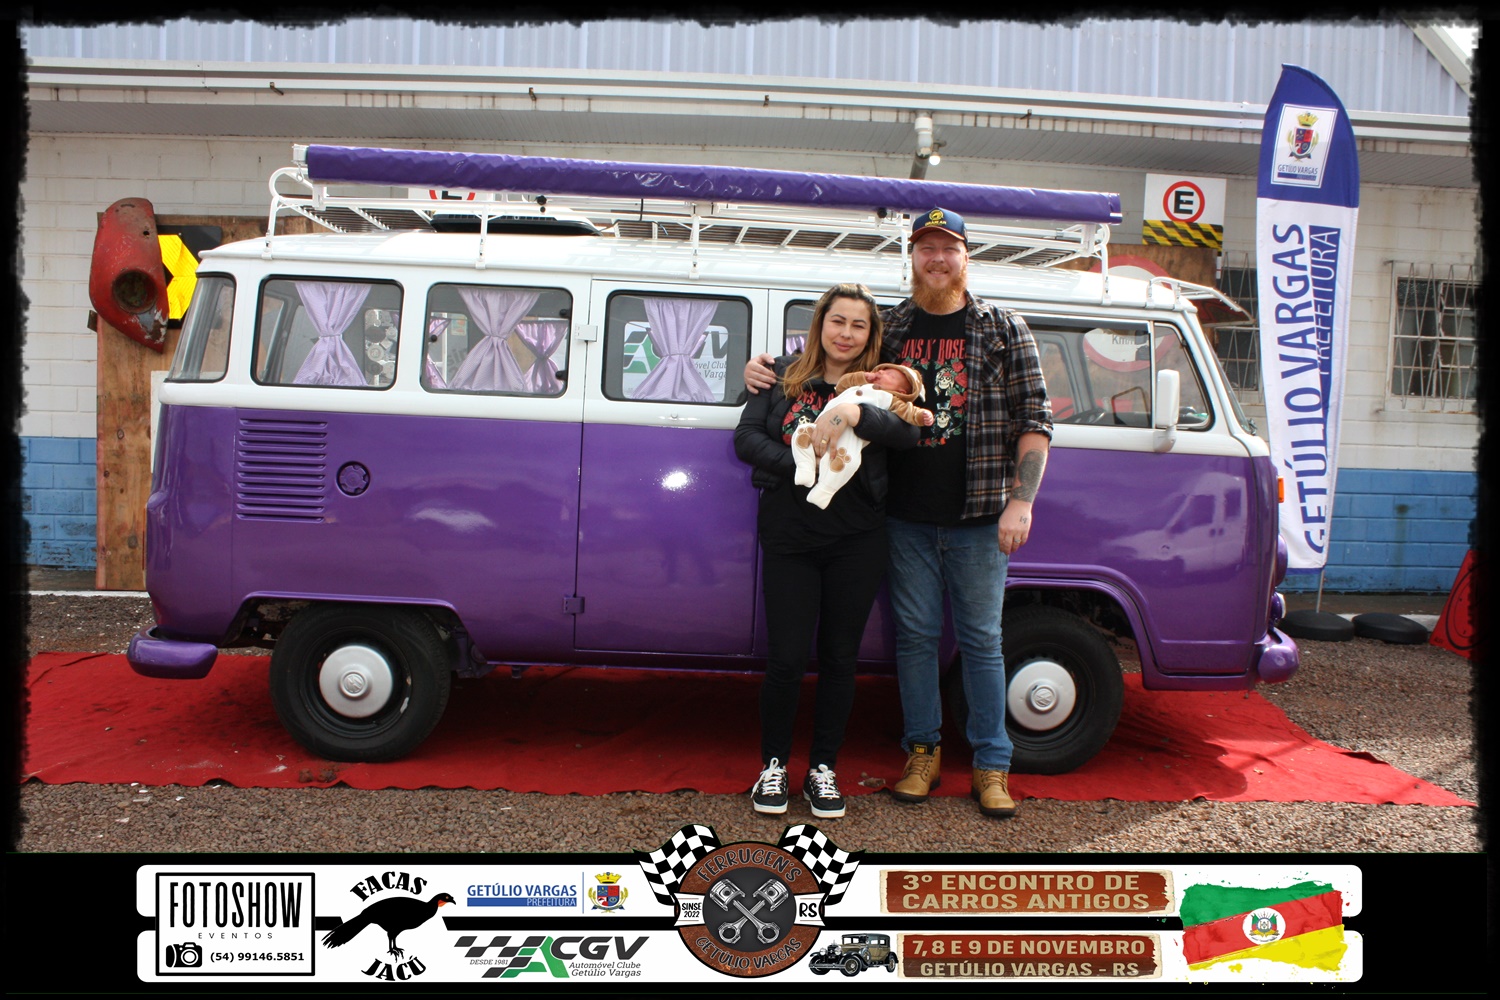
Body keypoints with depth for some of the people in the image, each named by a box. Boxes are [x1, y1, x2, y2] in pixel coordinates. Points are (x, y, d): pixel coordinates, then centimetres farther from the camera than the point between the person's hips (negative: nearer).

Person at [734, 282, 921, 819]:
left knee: (839, 659, 8)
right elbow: (746, 438, 0)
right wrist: (802, 464, -14)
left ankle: (823, 768, 24)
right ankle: (773, 765, 20)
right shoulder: (783, 376, 7)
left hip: (856, 540, 1)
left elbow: (907, 432, -11)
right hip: (789, 537, -1)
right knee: (787, 658, -1)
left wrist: (855, 412, -27)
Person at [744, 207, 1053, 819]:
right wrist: (763, 369, 2)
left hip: (977, 520, -1)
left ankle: (991, 766, 19)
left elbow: (1035, 420, 0)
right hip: (906, 520, 2)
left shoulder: (1003, 328, 3)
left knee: (981, 639, 6)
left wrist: (1020, 503, -8)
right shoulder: (888, 328, 7)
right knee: (915, 635, 9)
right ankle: (923, 752, 25)